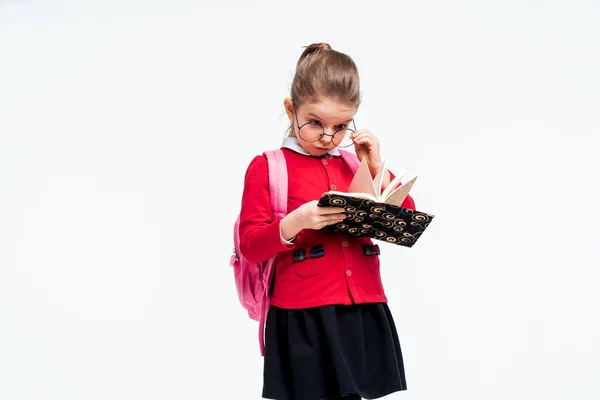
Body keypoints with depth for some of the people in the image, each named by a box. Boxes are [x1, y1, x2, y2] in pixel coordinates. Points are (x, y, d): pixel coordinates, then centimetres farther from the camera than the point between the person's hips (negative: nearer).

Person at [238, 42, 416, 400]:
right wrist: (295, 222, -23)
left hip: (364, 312, 4)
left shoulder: (357, 162, 14)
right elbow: (250, 246, -5)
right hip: (303, 318, -4)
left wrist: (377, 169, 1)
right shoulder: (268, 167, 0)